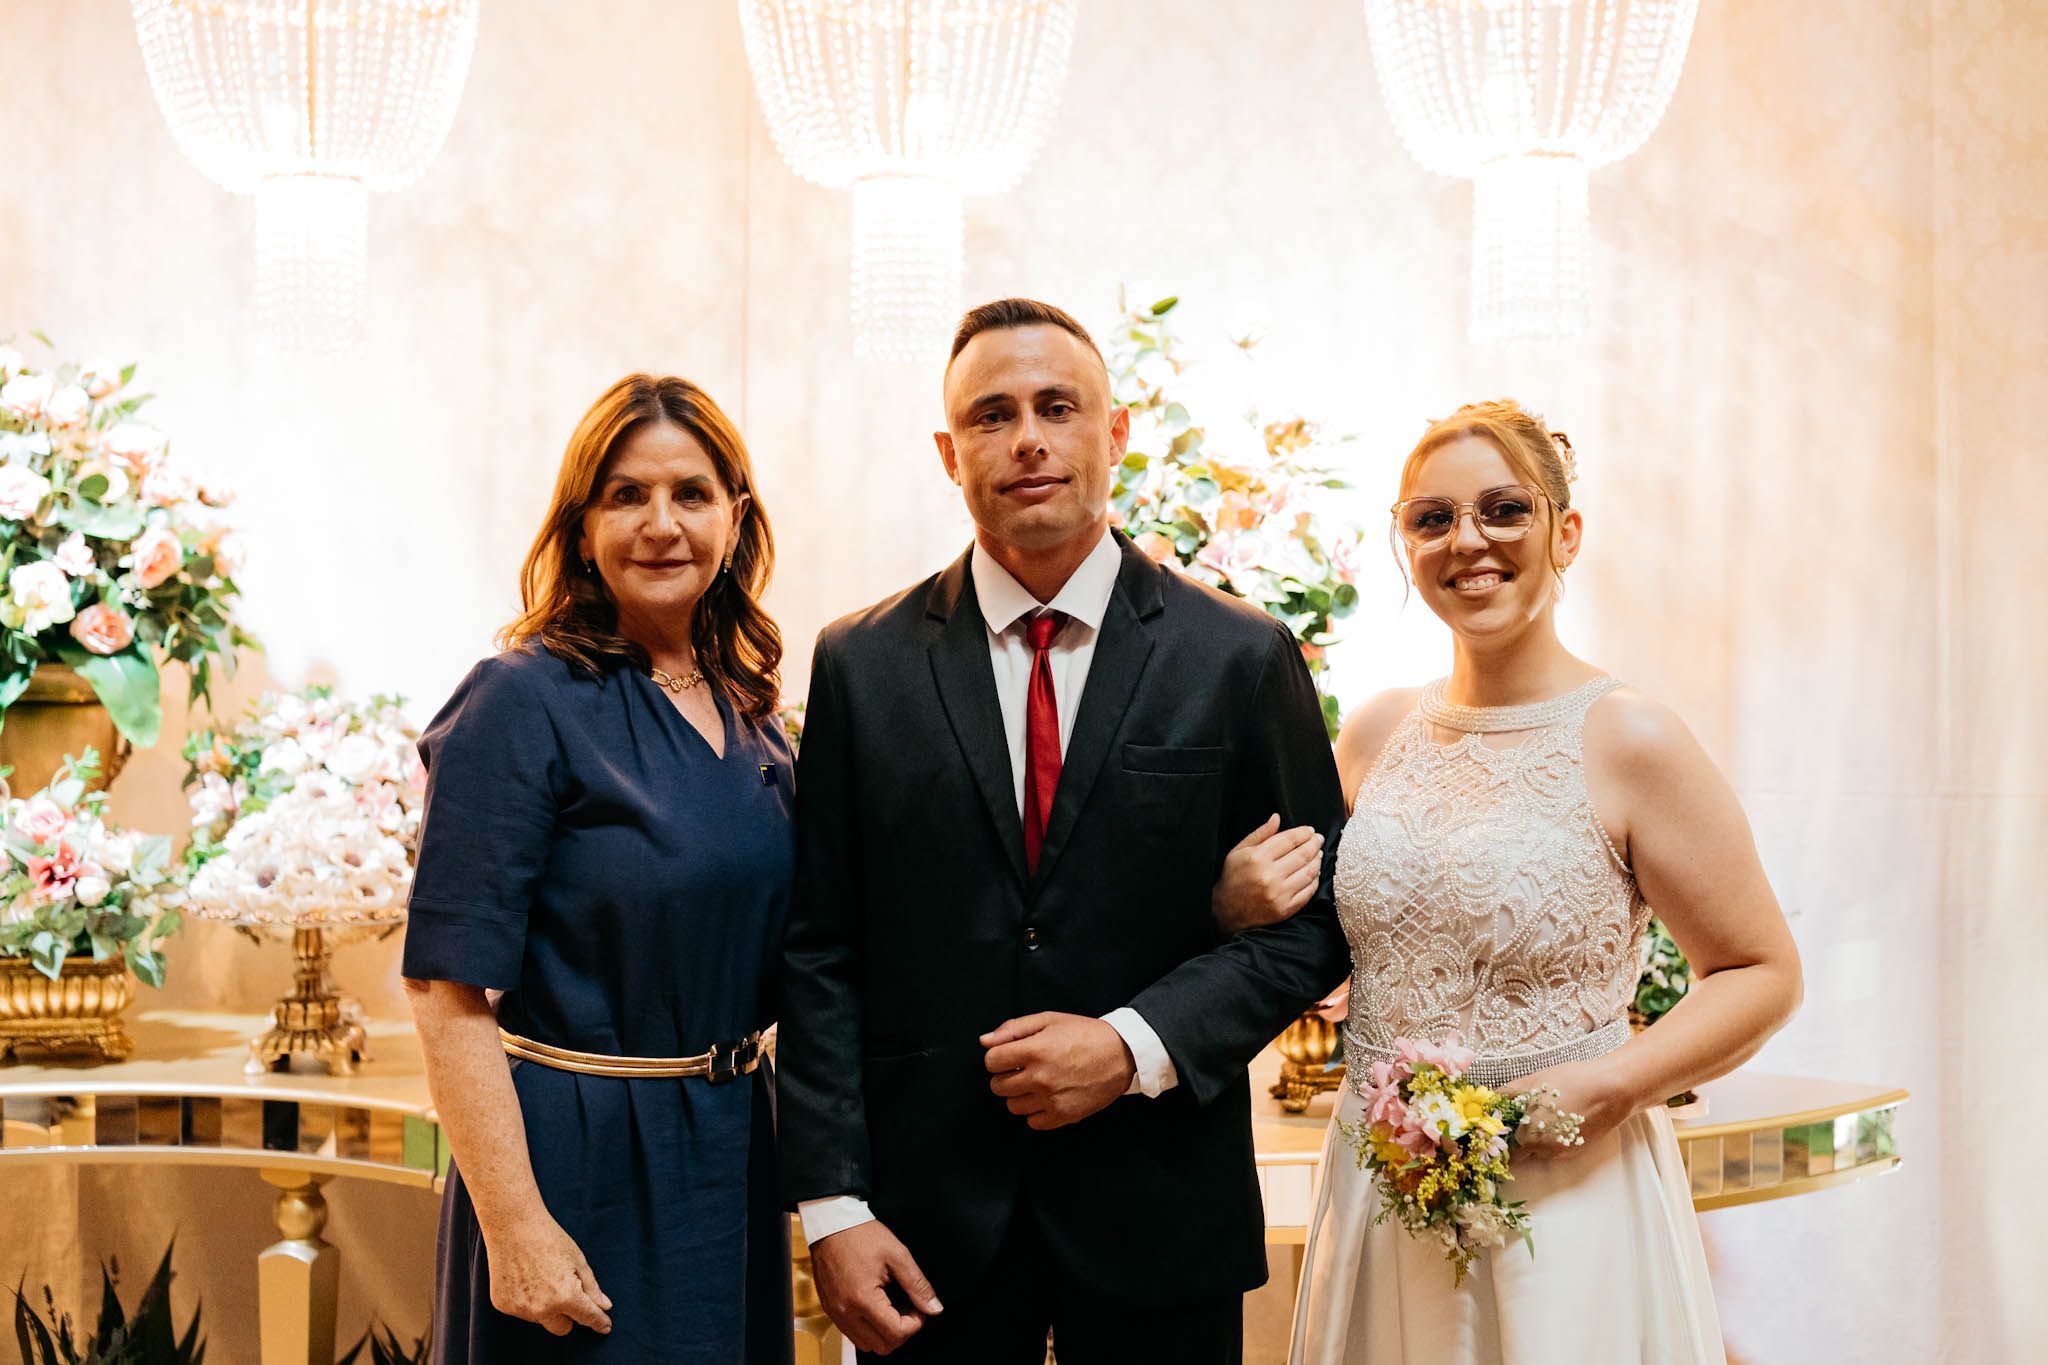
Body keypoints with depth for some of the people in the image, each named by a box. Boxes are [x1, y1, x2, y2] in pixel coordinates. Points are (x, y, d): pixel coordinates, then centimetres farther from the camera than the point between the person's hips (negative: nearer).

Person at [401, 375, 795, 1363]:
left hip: (731, 1154, 7)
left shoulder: (749, 713, 7)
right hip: (578, 1166, -7)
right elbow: (449, 992, -18)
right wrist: (516, 1229, -23)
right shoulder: (522, 705, -14)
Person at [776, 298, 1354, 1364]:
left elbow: (1312, 918, 1)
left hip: (1160, 1218, 0)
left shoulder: (1241, 659, 0)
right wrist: (832, 1204, -5)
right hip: (929, 1225, 1)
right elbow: (818, 952, 1)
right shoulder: (861, 667, 3)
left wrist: (1137, 1046, -13)